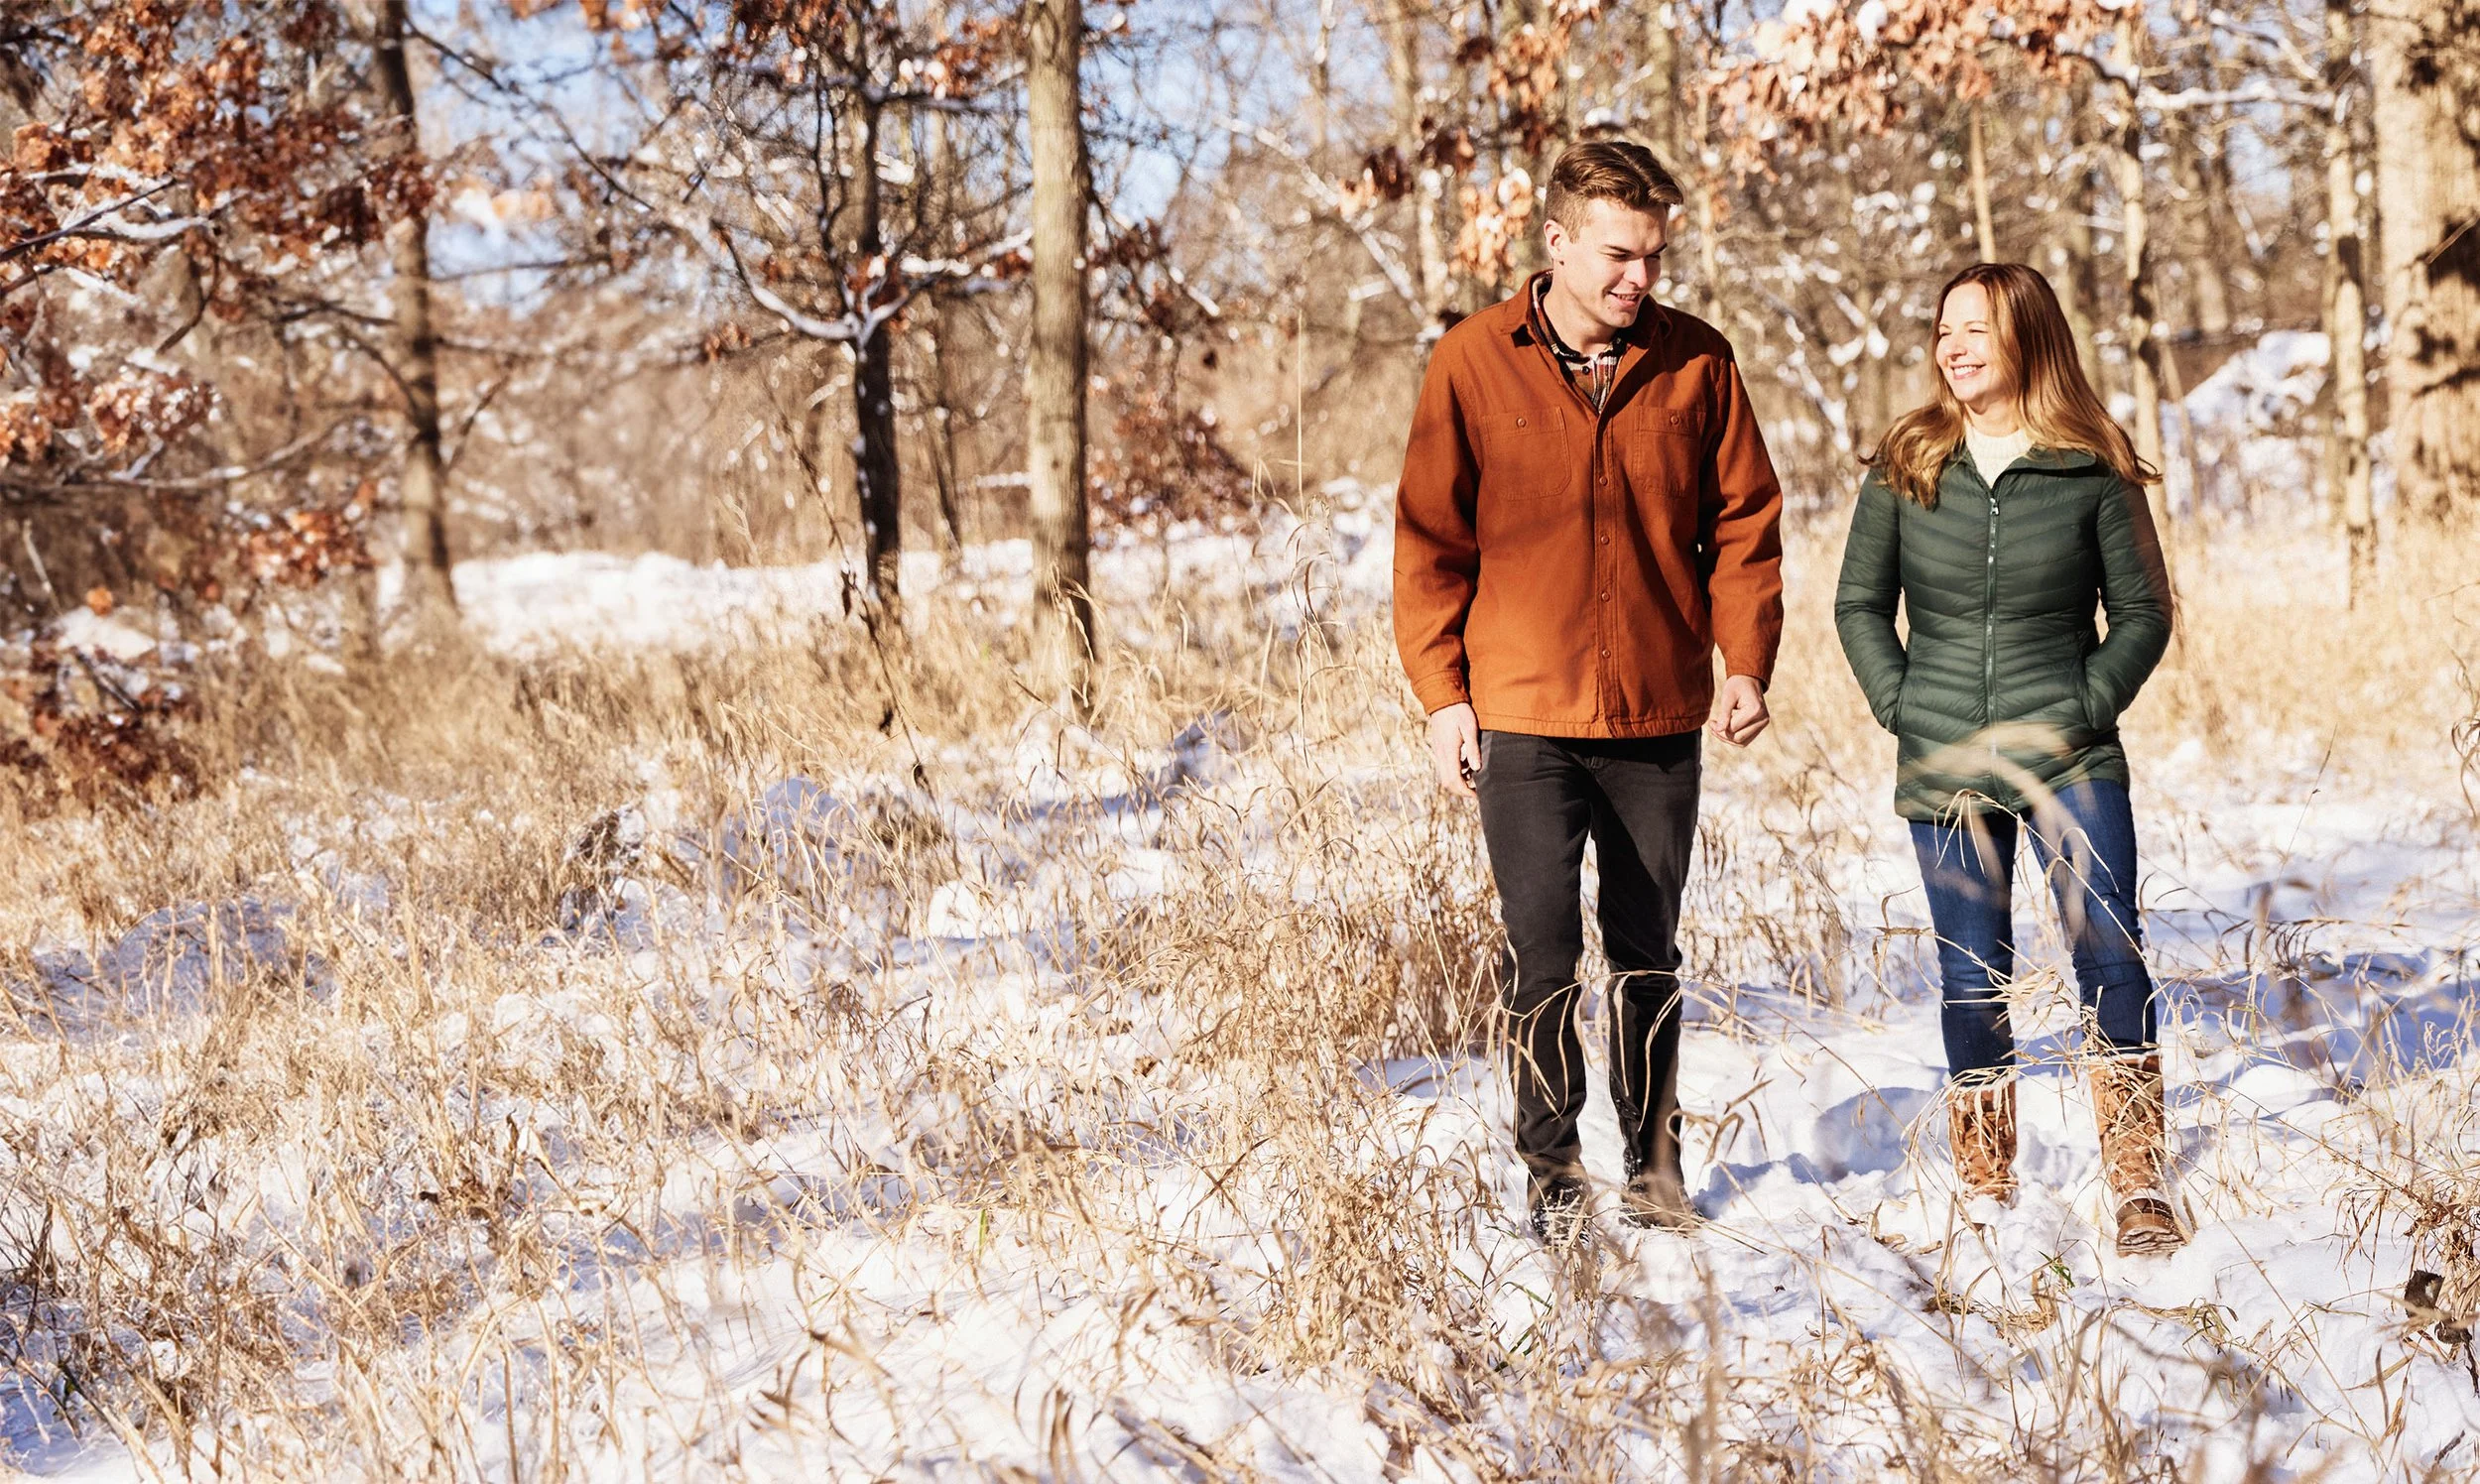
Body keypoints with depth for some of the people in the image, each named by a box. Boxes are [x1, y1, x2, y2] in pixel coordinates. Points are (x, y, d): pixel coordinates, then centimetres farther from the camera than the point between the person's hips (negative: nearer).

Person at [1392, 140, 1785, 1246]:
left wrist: (1746, 661, -4)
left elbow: (1744, 523, 8)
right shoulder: (1474, 364, -3)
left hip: (1659, 717, 2)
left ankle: (1654, 1161, 24)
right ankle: (1552, 1167, 9)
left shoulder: (1696, 363, 2)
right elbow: (1429, 542, 0)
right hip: (1522, 713, -2)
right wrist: (1443, 694, -4)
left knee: (1648, 953, 11)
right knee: (1542, 953, -5)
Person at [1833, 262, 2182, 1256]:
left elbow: (2143, 612, 5)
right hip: (1945, 768, 2)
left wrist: (2086, 707, -7)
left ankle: (2140, 1189, -8)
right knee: (1971, 976, 8)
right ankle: (1983, 1189, 19)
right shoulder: (1904, 467, 4)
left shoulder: (2093, 472, -1)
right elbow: (1860, 604, 11)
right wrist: (1900, 707, -1)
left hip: (2068, 761, -2)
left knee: (2111, 954, -12)